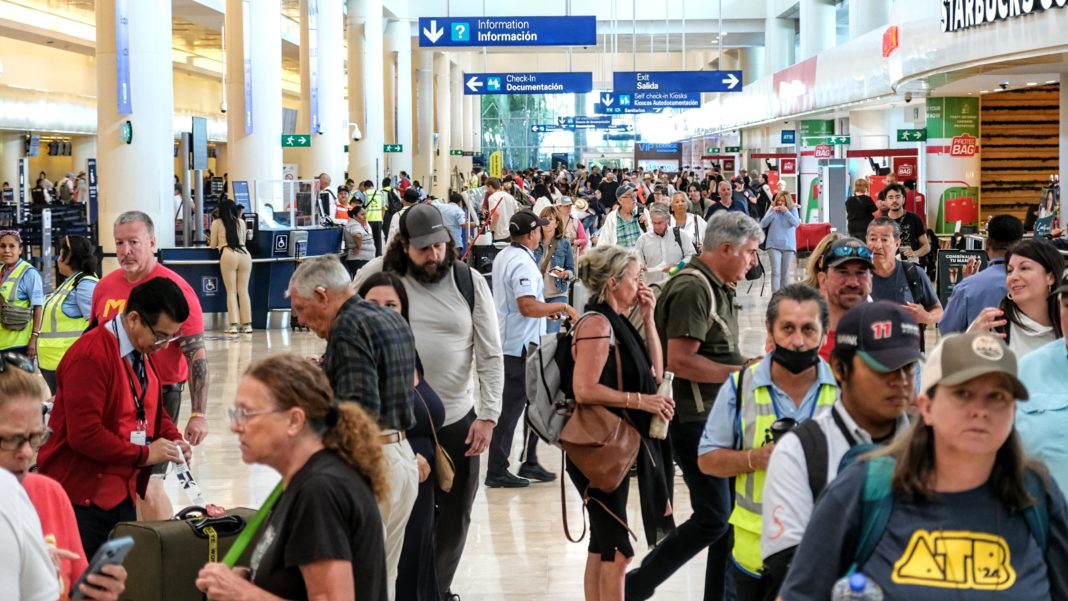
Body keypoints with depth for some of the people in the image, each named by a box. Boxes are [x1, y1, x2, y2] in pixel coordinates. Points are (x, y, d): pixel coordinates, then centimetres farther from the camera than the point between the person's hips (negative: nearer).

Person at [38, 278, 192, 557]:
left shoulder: (147, 353, 9)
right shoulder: (90, 356, -20)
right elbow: (84, 434, -24)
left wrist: (174, 440, 1)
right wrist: (144, 454, -17)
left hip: (122, 495, 8)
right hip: (81, 501, -8)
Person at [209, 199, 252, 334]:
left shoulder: (216, 223, 10)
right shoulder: (241, 222, 17)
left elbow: (213, 245, 16)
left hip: (228, 255, -3)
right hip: (245, 255, 3)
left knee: (231, 291, 2)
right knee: (243, 290, 7)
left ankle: (234, 324, -5)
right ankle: (247, 324, 5)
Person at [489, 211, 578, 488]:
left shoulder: (504, 257, 11)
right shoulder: (522, 263, -19)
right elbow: (528, 307, -28)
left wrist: (546, 309, 19)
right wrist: (562, 307, -17)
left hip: (506, 341, 10)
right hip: (520, 345, -10)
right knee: (511, 407, -4)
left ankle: (529, 463, 22)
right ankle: (497, 471, 0)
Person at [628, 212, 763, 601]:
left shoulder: (716, 287, 15)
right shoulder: (692, 288, -17)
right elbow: (679, 360, -24)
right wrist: (740, 372, -18)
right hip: (697, 420, -10)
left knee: (729, 514, 11)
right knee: (712, 519, -7)